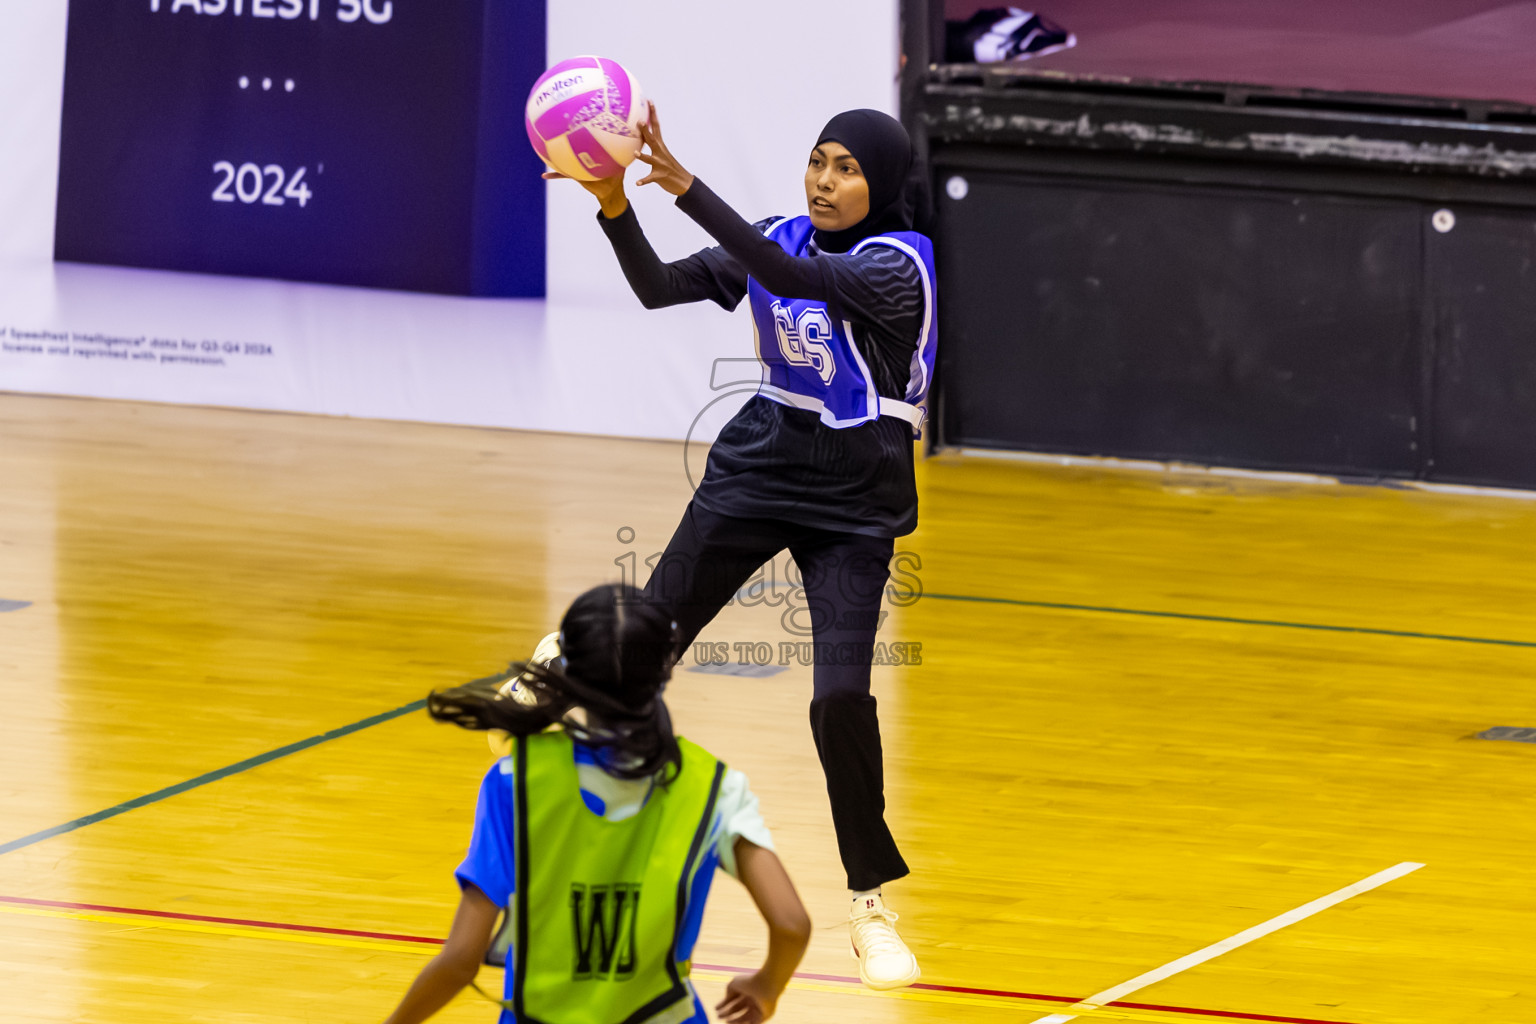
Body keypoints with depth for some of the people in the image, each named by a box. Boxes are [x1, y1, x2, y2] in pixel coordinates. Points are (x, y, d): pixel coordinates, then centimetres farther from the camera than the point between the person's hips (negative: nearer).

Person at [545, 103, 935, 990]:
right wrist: (615, 205, -26)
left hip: (853, 503, -5)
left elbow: (792, 279, -34)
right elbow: (659, 287, -8)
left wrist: (684, 186, -42)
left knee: (842, 696, -19)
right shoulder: (780, 241, 1)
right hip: (756, 469, 5)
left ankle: (872, 904, -1)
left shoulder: (897, 263, -17)